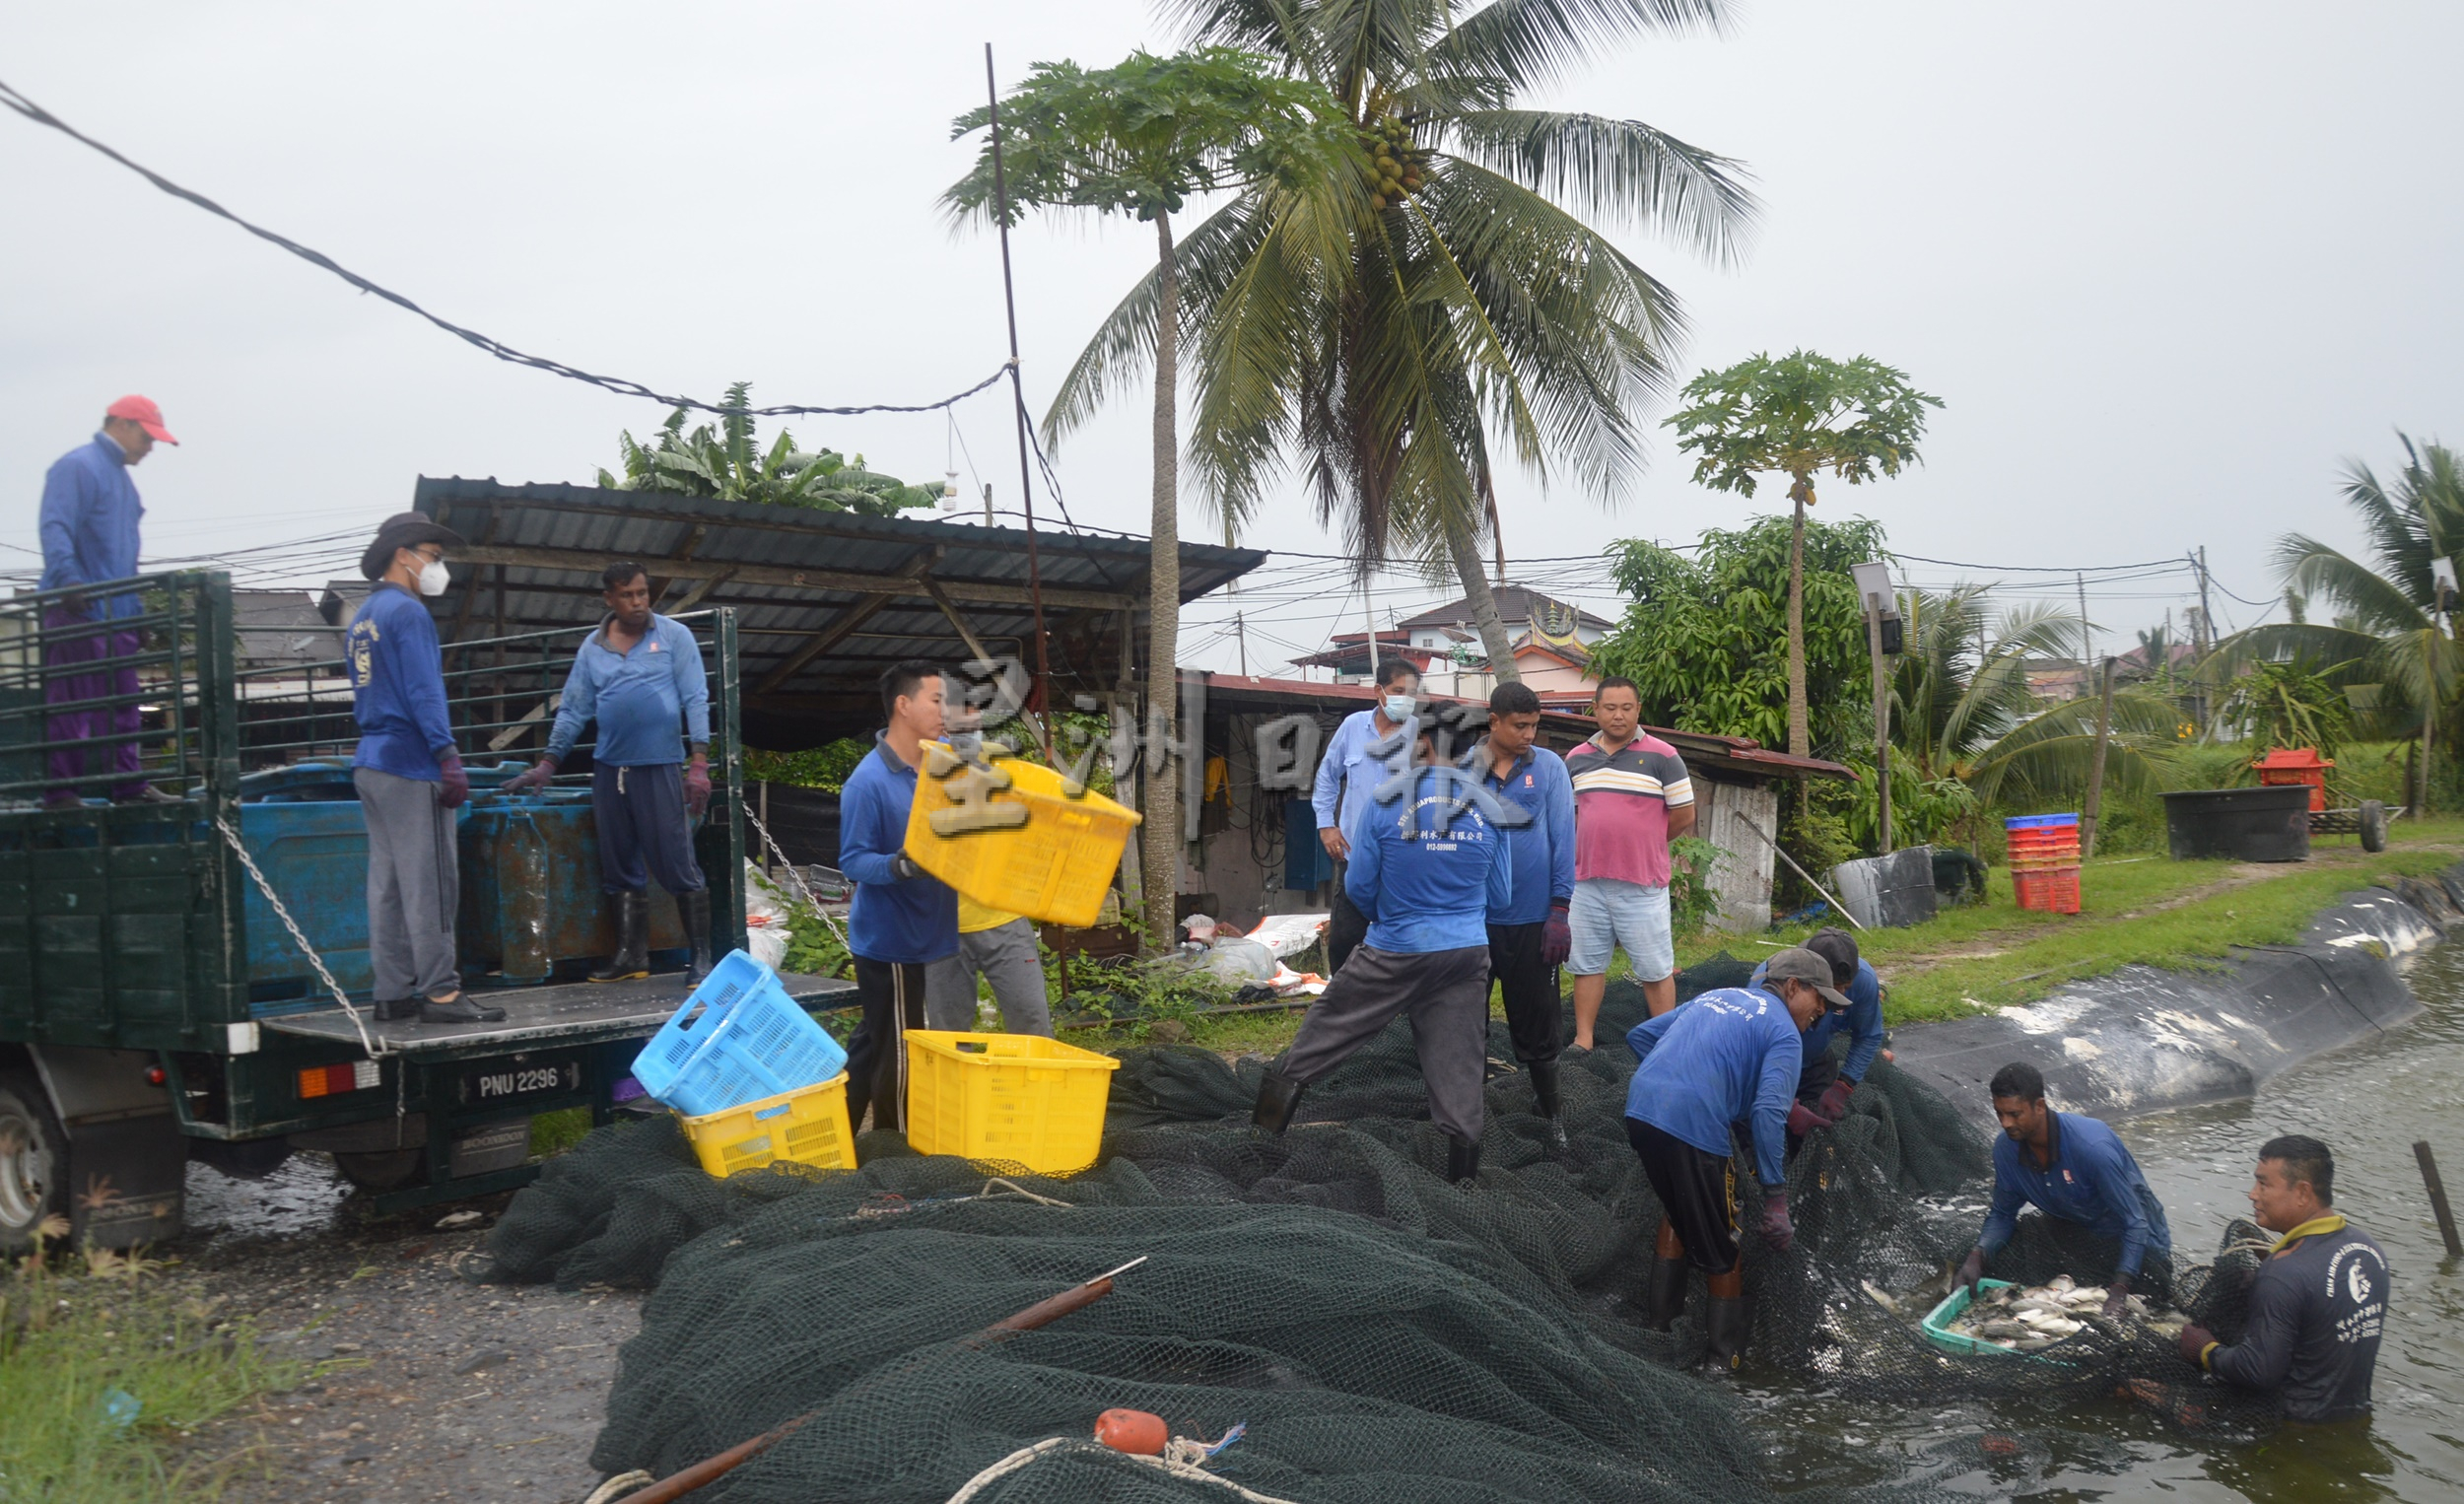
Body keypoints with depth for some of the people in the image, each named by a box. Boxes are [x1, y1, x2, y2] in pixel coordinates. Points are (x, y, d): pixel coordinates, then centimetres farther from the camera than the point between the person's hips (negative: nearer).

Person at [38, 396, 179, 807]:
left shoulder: (121, 477, 23)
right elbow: (55, 528, -18)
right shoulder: (77, 467, -7)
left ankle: (127, 782, 15)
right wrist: (67, 580, -30)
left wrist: (136, 603, 22)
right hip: (79, 609, -9)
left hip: (117, 611, 9)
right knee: (71, 702, -8)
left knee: (123, 702, 10)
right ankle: (61, 789, -7)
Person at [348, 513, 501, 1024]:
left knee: (387, 882, 9)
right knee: (429, 881, -9)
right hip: (409, 763, -9)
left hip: (370, 763, 9)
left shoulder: (362, 617, 19)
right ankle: (440, 992, -10)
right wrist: (449, 757, -20)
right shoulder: (407, 611, -9)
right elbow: (423, 691, -17)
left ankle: (393, 992, 11)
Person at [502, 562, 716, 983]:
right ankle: (631, 955, 17)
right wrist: (546, 765, 9)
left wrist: (699, 764, -12)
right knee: (619, 868, 8)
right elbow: (573, 711, 14)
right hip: (609, 770, 4)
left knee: (678, 866, -6)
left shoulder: (674, 636, 0)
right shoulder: (592, 647, 11)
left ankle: (700, 958, 0)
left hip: (660, 766, -4)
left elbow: (695, 700, -4)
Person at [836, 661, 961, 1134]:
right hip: (889, 938, -8)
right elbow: (852, 861, -19)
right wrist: (900, 865, -36)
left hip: (922, 932, 8)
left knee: (874, 1042, 17)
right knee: (897, 1053, 2)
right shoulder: (868, 783, -19)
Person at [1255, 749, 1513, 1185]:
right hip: (1468, 954, 2)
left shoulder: (1385, 802, -10)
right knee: (1457, 1063, 7)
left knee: (1329, 1023, 12)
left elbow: (1359, 886, -4)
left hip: (1395, 952, -2)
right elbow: (1500, 897, 5)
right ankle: (1463, 1174, 11)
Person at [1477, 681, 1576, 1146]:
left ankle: (1549, 1111, 23)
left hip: (1531, 917, -1)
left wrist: (1560, 911, -9)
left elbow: (1563, 840, -4)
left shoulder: (1549, 767, -3)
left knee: (1536, 1020, 7)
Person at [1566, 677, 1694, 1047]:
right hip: (1586, 880, 4)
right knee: (1586, 964, 10)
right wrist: (1601, 843, 7)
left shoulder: (1662, 757, -4)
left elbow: (1684, 815, -1)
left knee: (1655, 969, 3)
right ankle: (1583, 1039, 19)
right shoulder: (1577, 759, 9)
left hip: (1643, 883, -4)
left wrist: (1641, 845, 6)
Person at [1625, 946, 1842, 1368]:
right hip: (1694, 1128, -7)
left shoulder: (1716, 996, 25)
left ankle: (1663, 1314, 40)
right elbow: (1768, 1113, -13)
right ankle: (1726, 1361, 22)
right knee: (1724, 1252, 12)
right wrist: (1776, 1199, -12)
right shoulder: (1785, 1033, 3)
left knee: (1677, 1207, 32)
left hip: (1639, 1109, 7)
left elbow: (1640, 1035, 27)